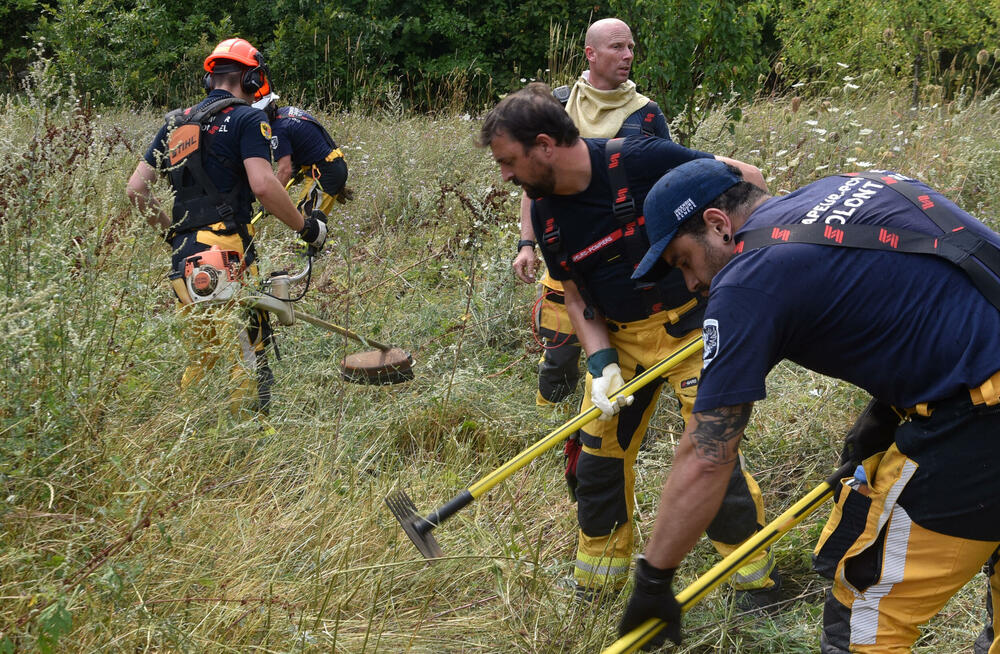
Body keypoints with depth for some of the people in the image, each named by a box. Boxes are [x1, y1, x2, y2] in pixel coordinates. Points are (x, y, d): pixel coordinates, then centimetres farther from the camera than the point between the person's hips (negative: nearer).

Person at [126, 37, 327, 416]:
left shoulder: (175, 122, 20)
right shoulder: (246, 118, -1)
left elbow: (136, 189, 18)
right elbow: (263, 186, -16)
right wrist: (305, 227, -5)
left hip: (182, 259, 8)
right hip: (224, 252, -7)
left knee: (200, 357, 18)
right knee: (250, 354, -3)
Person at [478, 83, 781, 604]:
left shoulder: (640, 161, -22)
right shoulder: (545, 212, -2)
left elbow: (745, 179, -14)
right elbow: (576, 294, 6)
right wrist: (602, 363, -8)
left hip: (690, 322, -6)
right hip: (619, 335, 6)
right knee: (598, 453, 8)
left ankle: (757, 577, 13)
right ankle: (596, 580, 28)